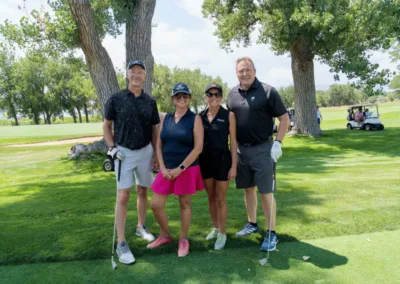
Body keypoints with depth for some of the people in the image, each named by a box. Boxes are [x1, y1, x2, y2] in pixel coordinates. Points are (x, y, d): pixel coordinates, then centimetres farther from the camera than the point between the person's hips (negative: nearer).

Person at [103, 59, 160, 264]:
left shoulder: (150, 102, 3)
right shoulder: (116, 99, -4)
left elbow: (154, 130, 8)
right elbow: (106, 126, 2)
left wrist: (156, 154, 5)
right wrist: (112, 148, -10)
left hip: (145, 152, 3)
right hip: (124, 152, -3)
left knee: (142, 191, 13)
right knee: (123, 196, -6)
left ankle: (141, 227, 33)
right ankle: (121, 243, 1)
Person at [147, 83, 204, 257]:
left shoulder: (195, 119, -4)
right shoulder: (165, 119, 8)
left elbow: (198, 148, -11)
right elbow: (159, 146, 8)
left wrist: (180, 168, -14)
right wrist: (163, 168, -4)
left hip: (187, 169, -4)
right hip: (167, 170, 4)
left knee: (185, 204, 7)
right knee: (156, 204, 5)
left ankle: (183, 240, 26)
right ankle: (165, 235, 28)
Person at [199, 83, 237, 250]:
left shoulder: (228, 115, -6)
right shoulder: (200, 116, 3)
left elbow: (233, 142, -6)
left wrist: (233, 165, -9)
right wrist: (195, 162, 6)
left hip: (222, 159, -4)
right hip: (205, 160, 4)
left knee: (221, 199, 5)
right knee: (211, 198, 16)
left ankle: (222, 234, 21)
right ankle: (215, 228, 34)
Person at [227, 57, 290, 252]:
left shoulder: (268, 92, -9)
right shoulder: (232, 94, 7)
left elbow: (284, 118, -7)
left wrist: (278, 143, -15)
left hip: (262, 149, -5)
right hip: (241, 149, 6)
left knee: (266, 192, -2)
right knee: (248, 188, 16)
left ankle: (271, 233, 10)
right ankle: (252, 224, 33)